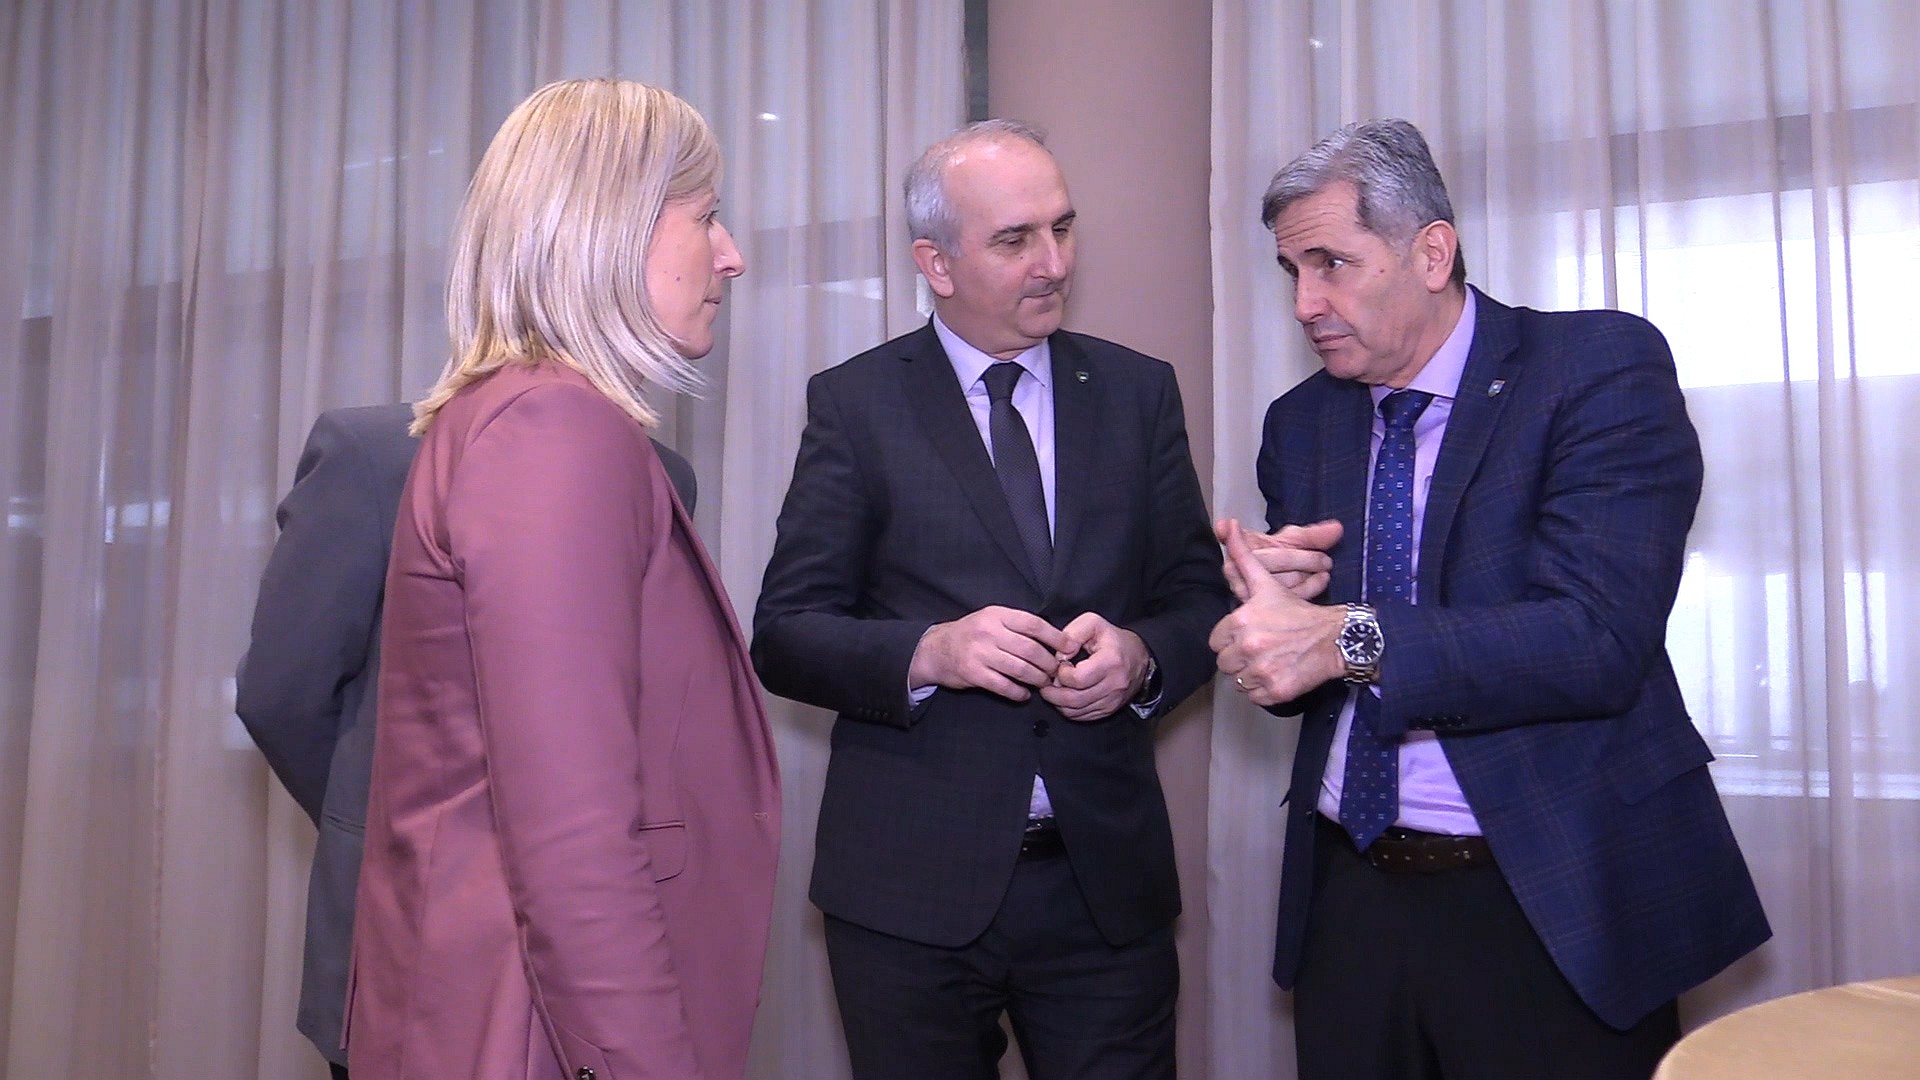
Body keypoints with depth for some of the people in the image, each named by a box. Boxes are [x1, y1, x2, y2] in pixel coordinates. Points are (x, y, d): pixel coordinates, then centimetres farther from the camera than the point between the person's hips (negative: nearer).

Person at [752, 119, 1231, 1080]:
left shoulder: (1138, 392, 6)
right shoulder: (854, 403, -2)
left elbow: (1199, 597, 7)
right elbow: (784, 636, -4)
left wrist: (1140, 656, -15)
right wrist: (929, 651, -21)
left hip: (1107, 879, 2)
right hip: (910, 885, -1)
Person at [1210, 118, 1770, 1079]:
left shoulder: (1602, 368, -9)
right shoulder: (1300, 423, 7)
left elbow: (1600, 638, -22)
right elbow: (1286, 671, 9)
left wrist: (1347, 637, -28)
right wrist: (1274, 598, -13)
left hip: (1552, 909, -4)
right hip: (1349, 900, 5)